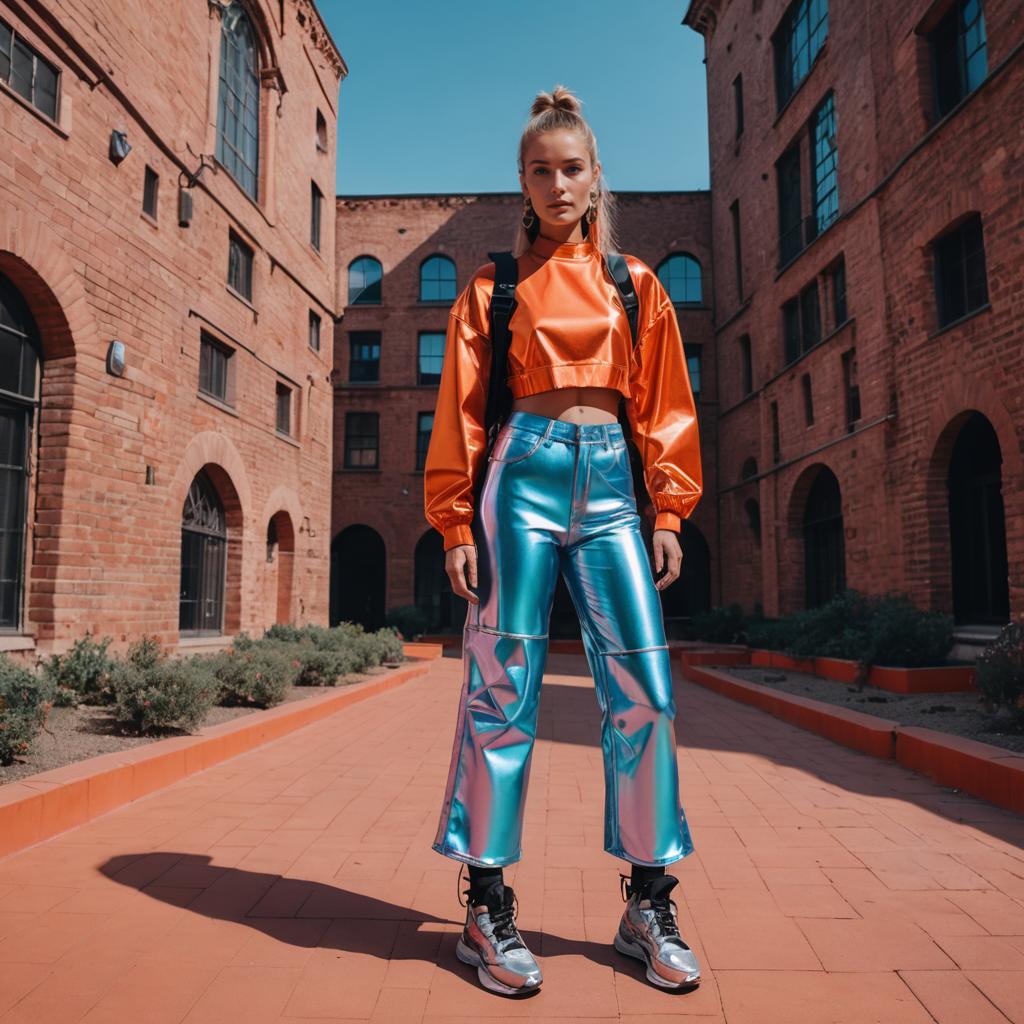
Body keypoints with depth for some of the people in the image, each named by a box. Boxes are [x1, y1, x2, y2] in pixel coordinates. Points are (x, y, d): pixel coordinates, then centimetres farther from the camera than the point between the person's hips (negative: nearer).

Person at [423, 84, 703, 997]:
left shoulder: (637, 286, 17)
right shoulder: (493, 286, 11)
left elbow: (665, 405, 13)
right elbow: (460, 409, 6)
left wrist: (668, 511, 3)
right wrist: (457, 521, -4)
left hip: (611, 484, 2)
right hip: (524, 476, -2)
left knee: (645, 689, -2)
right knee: (503, 688, -2)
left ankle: (648, 903, 14)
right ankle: (488, 907, 11)